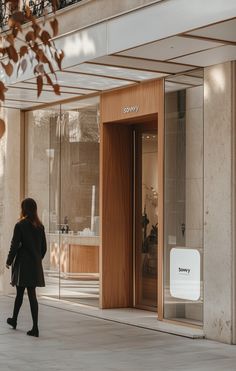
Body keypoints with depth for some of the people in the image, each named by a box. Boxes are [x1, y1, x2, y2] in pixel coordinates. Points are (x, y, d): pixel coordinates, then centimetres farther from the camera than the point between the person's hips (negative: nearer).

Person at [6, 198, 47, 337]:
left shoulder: (20, 225, -11)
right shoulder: (40, 226, 5)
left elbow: (15, 246, -11)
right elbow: (44, 247, 10)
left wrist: (9, 262, 2)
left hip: (23, 265, -5)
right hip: (36, 266, 5)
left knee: (20, 294, 9)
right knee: (32, 295, 6)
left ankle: (14, 320, 24)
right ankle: (35, 327, 3)